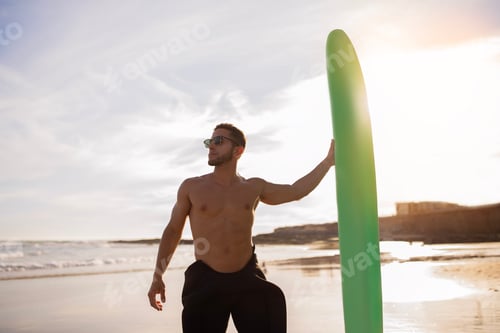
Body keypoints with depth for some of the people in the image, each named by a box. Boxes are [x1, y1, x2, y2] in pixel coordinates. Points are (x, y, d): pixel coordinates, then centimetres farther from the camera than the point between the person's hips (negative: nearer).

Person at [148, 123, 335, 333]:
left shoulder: (253, 188, 7)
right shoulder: (191, 187, 2)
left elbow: (296, 191, 18)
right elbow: (173, 230, 8)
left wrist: (328, 161, 18)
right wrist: (158, 276, 4)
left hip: (247, 278, 2)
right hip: (206, 280, -1)